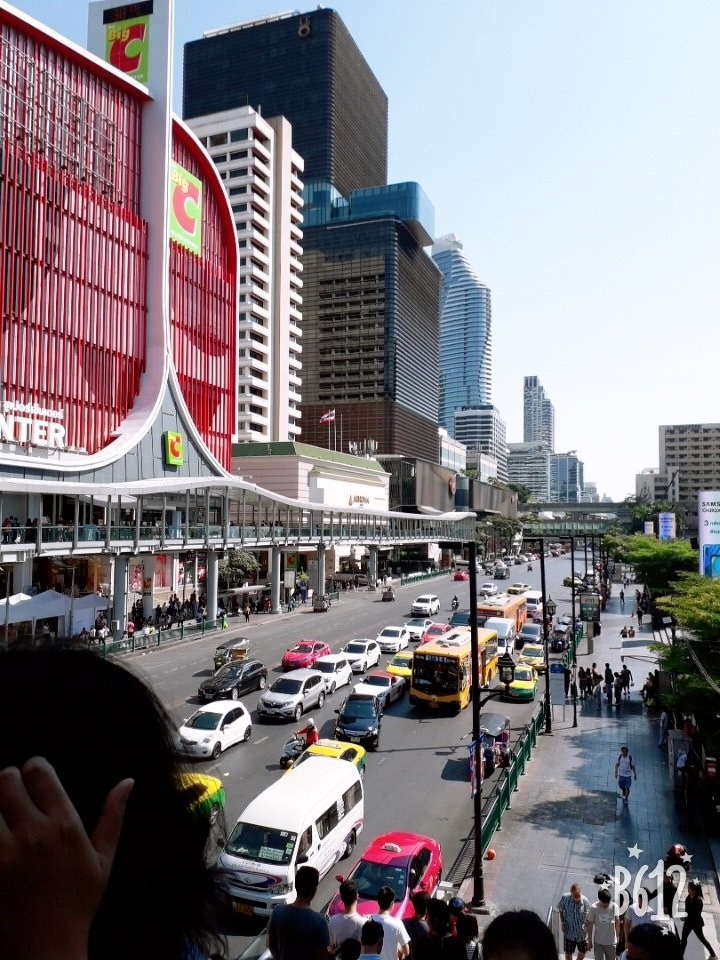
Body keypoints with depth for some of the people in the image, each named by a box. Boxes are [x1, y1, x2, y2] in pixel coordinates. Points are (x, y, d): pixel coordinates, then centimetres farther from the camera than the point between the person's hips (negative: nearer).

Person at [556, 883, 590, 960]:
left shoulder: (585, 901, -22)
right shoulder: (565, 898, -21)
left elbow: (588, 919, -13)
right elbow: (560, 910, -1)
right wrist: (562, 922, -9)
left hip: (582, 932, 0)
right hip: (569, 931, 0)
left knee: (582, 952, 19)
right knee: (568, 953, 12)